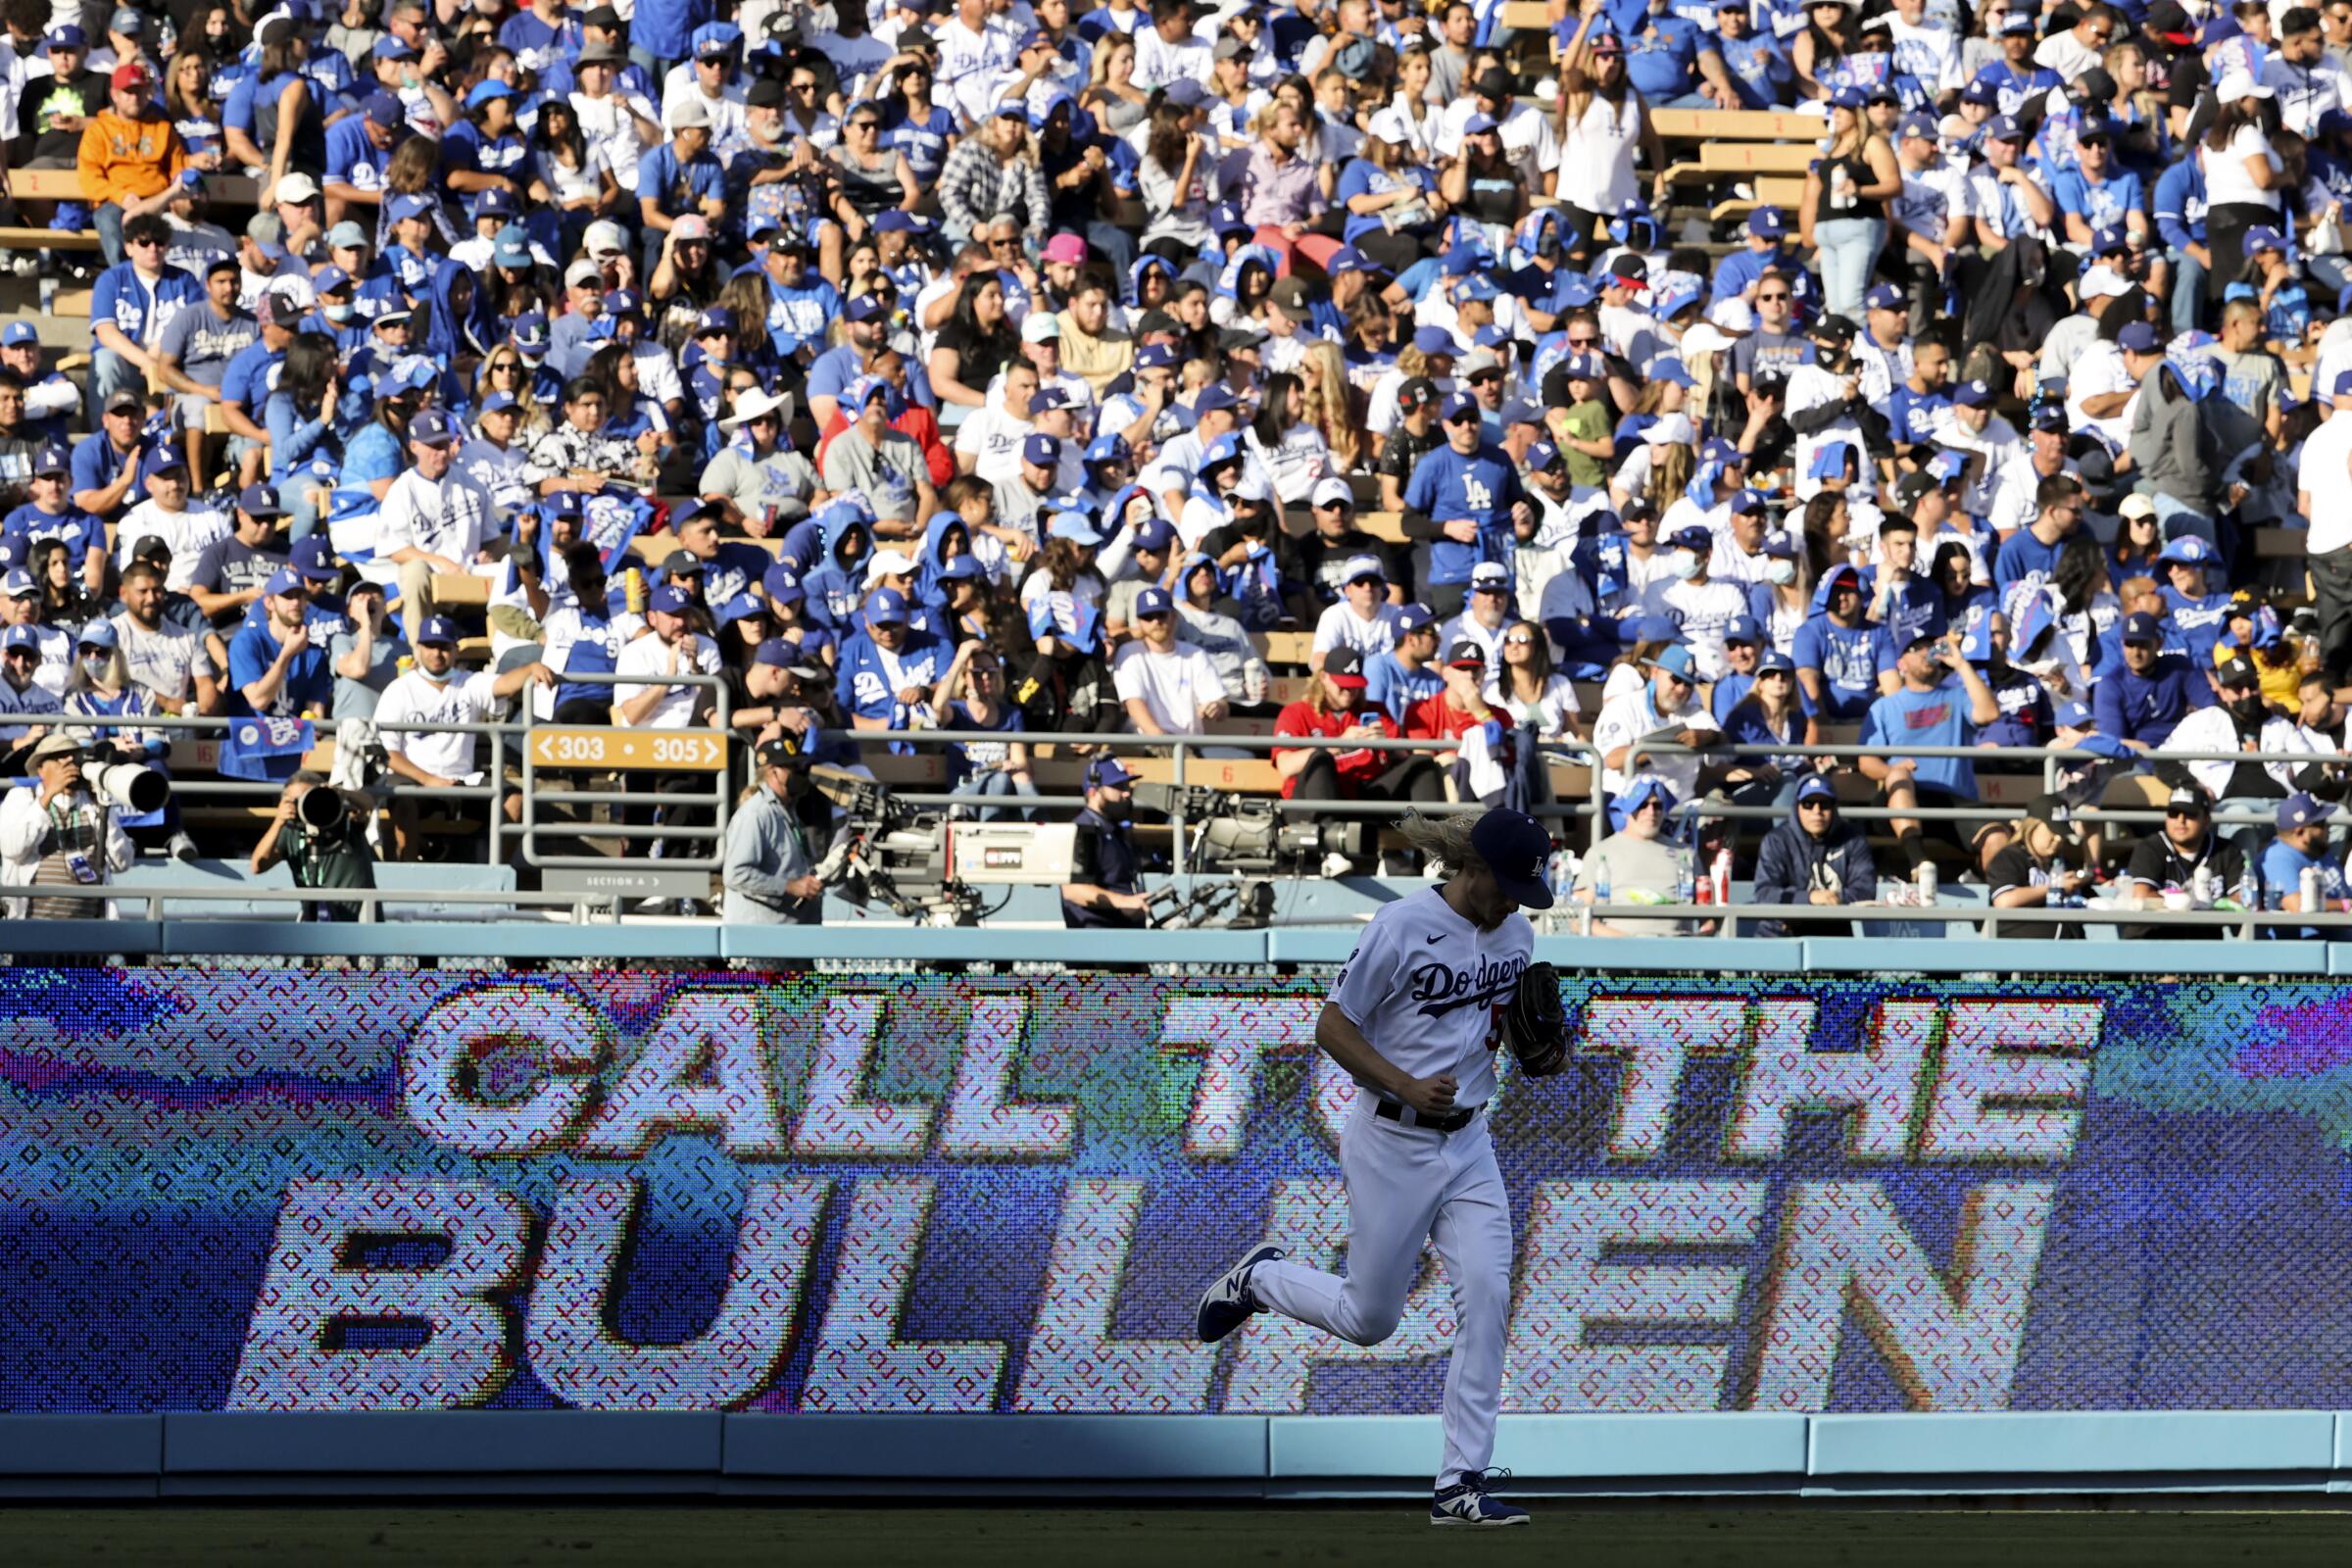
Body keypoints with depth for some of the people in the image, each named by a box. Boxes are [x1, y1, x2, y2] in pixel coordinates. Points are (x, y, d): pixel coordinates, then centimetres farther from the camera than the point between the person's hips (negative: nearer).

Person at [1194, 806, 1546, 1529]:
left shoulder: (1514, 934, 3)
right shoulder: (1402, 926, -17)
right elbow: (1332, 1027, -13)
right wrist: (1408, 1089, -24)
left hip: (1468, 1143, 5)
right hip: (1391, 1143, -5)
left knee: (1486, 1294, -10)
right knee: (1369, 1319, 3)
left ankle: (1461, 1484, -6)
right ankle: (1260, 1278, 34)